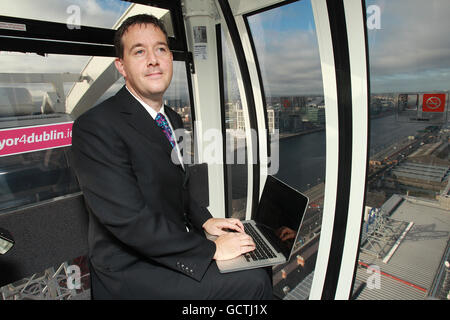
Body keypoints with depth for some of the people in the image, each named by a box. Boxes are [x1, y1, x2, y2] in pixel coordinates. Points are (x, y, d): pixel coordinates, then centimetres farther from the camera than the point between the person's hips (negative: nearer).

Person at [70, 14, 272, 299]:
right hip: (130, 269, -7)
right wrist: (210, 249, -20)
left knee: (259, 264, 6)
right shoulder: (95, 127, -20)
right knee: (254, 282, -14)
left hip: (171, 248, 8)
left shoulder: (173, 119, 7)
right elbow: (129, 220, -25)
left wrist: (205, 221, 2)